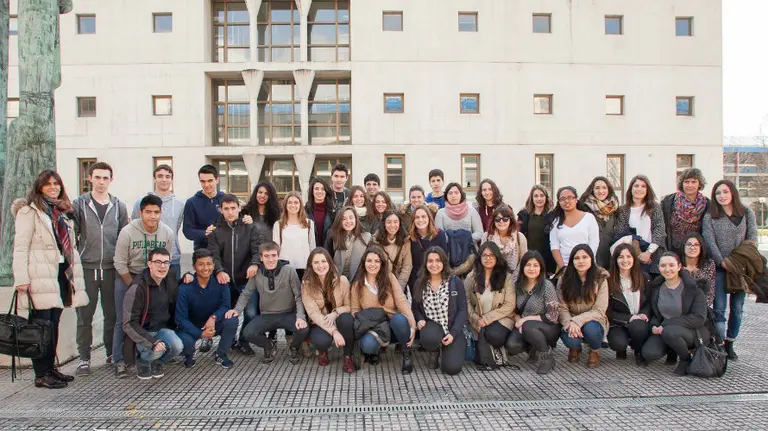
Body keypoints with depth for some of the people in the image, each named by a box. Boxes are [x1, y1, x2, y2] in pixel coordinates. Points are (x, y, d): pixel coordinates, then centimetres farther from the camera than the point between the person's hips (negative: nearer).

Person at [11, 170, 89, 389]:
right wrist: (21, 279, -16)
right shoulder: (29, 211, -2)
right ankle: (41, 374, 1)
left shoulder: (63, 212, 20)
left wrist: (74, 272, 13)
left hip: (61, 273, 7)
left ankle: (50, 368, 20)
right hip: (40, 276, -7)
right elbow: (20, 248, -9)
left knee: (54, 323, 11)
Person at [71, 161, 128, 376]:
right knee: (84, 314, 3)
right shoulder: (79, 204, 2)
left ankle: (112, 352, 22)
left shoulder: (119, 206, 7)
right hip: (86, 267, -1)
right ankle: (84, 358, 13)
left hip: (111, 268, 2)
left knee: (112, 314, 9)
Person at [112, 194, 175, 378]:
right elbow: (120, 264, -12)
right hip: (127, 277, -2)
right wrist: (135, 287, -10)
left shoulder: (168, 233, -9)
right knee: (124, 320, -5)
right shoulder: (127, 232, -18)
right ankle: (119, 361, 5)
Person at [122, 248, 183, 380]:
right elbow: (129, 324, -19)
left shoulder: (169, 285, 2)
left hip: (162, 329, 5)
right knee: (156, 351, -32)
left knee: (178, 346, -24)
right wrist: (152, 342, -30)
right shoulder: (137, 288, -17)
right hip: (142, 333, -5)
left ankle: (157, 363, 8)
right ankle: (142, 362, 4)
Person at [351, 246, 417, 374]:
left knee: (399, 319, -36)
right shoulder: (357, 284, 1)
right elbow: (355, 310, 4)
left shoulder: (389, 278, -2)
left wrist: (412, 325, -23)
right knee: (368, 345, -34)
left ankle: (406, 355, -8)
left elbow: (402, 302, -11)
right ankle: (375, 350, 6)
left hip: (393, 325, 0)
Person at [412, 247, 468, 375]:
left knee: (452, 368, -18)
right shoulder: (420, 284, 2)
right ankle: (434, 352, 5)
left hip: (453, 329, -1)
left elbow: (462, 309, -6)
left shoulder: (455, 282, -5)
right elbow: (415, 307, 10)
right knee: (429, 338, -36)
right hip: (431, 326, 1)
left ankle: (445, 351, 21)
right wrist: (420, 319, -13)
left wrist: (453, 333, -16)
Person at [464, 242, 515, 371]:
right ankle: (486, 360, -2)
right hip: (478, 320, 1)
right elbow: (466, 301, -2)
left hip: (500, 318, -1)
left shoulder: (506, 277, -3)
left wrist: (487, 318, -14)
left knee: (494, 335, -31)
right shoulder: (472, 277, 3)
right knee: (482, 332, -30)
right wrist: (476, 320, -17)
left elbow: (510, 305, -8)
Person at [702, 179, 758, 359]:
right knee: (719, 309, -6)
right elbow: (710, 242, -5)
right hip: (720, 268, -2)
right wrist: (723, 262, -12)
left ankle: (729, 344, 16)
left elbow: (752, 238, 1)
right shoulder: (710, 216, 0)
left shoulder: (747, 213, 6)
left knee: (737, 308, 6)